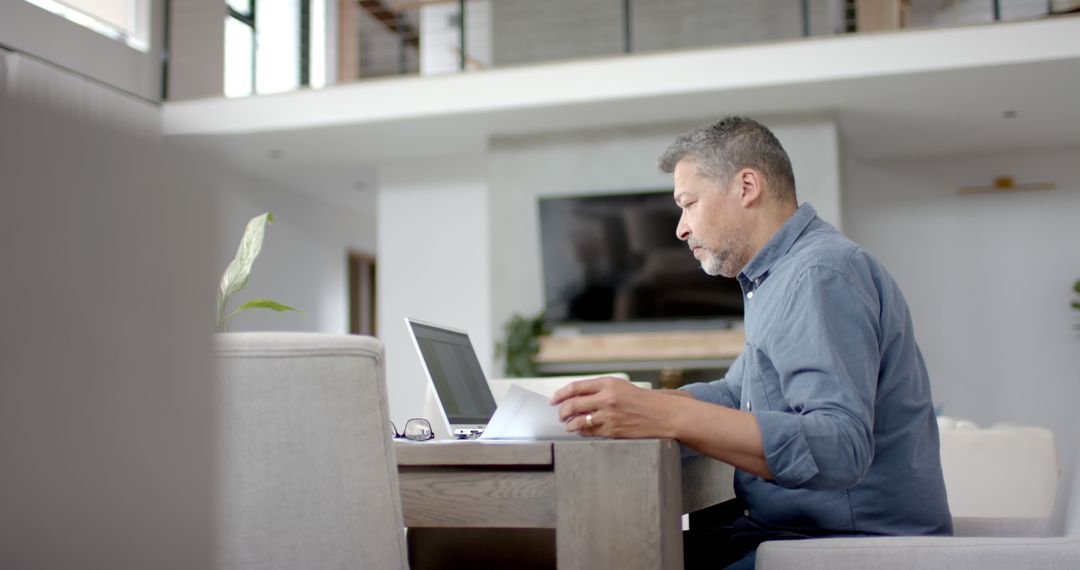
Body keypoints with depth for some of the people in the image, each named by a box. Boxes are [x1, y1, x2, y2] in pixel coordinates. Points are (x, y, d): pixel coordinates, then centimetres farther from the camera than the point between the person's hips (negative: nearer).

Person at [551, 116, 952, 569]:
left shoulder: (821, 275, -18)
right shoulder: (777, 277, 15)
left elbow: (841, 447, -30)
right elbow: (735, 395, 20)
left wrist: (668, 416, -35)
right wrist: (635, 403, 3)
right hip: (788, 530, 9)